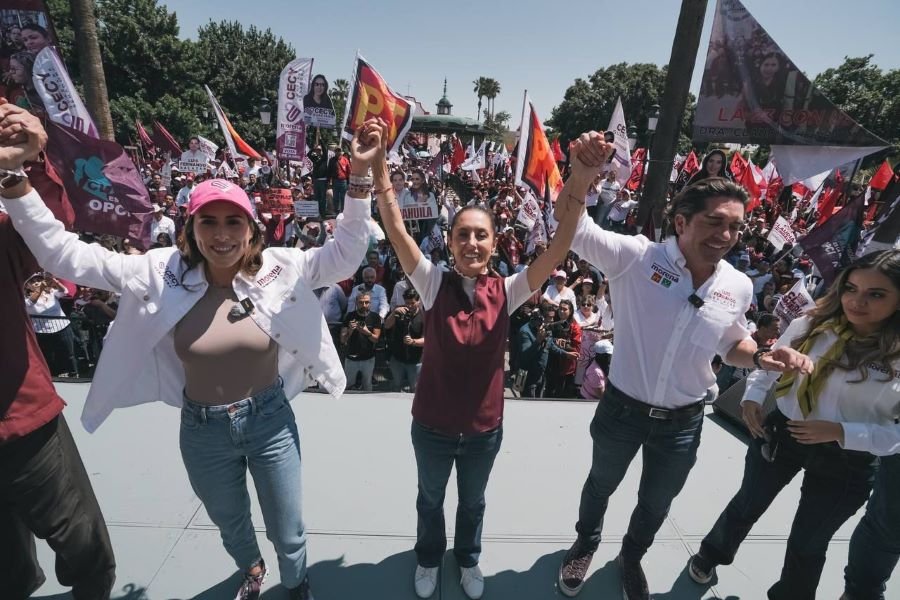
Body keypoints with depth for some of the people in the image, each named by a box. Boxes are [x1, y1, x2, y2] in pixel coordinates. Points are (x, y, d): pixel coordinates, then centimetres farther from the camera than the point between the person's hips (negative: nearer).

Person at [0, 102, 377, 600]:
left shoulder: (279, 270, -15)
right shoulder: (162, 274, -13)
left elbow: (344, 255, -18)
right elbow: (62, 253, -11)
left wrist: (359, 177, -28)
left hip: (270, 421, -1)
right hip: (203, 430, 2)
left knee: (286, 531, 19)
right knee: (230, 524, 31)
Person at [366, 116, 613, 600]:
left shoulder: (507, 291, -14)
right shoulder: (434, 284, -15)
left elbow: (559, 249, -25)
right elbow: (396, 228, -24)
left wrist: (580, 181, -39)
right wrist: (378, 162, -35)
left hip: (485, 428, 1)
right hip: (432, 425, 0)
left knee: (473, 502, 28)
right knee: (430, 499, 27)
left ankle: (468, 559, 57)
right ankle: (429, 558, 56)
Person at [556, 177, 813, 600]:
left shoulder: (738, 287, -7)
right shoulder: (635, 256, -21)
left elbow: (732, 344, 10)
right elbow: (570, 221, -29)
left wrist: (762, 358, -12)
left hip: (682, 422, 3)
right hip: (622, 409, -3)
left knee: (656, 504, 26)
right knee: (601, 485, 25)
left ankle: (631, 558, 59)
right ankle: (585, 545, 57)